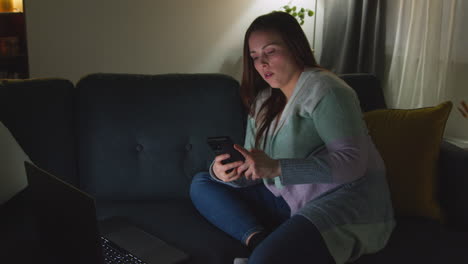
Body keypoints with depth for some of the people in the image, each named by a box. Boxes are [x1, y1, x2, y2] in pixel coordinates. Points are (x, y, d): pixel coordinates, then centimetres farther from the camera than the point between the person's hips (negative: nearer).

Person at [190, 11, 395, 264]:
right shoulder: (262, 103, 12)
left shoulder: (323, 89, -10)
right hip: (288, 202, 9)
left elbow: (353, 161, -21)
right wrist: (223, 173, -15)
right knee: (201, 184, 3)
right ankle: (259, 239, -16)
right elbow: (251, 174, 9)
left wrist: (277, 168, -28)